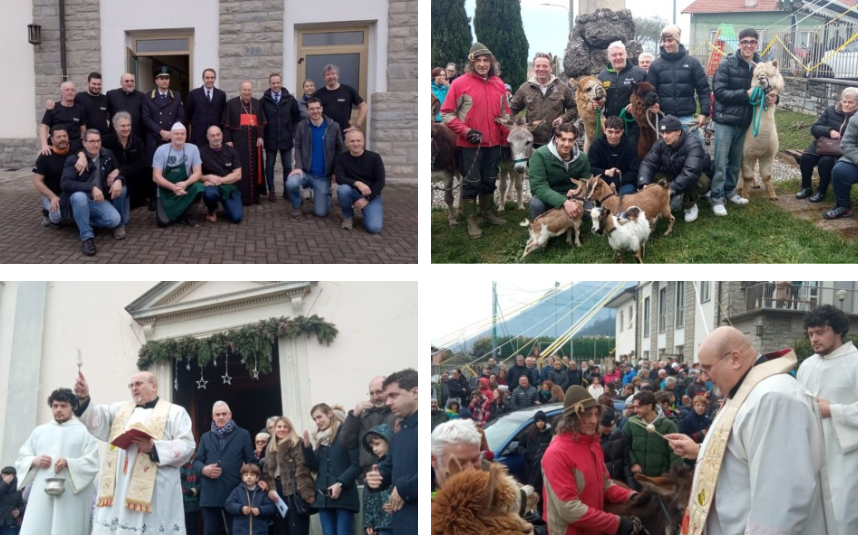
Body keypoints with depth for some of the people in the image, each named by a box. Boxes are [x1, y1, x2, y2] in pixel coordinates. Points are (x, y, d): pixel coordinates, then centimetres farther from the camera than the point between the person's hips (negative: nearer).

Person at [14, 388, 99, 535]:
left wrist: (68, 463, -19)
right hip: (41, 495, 3)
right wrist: (34, 461, -5)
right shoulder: (39, 431, 19)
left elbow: (92, 463, -3)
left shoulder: (84, 432, 6)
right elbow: (21, 460, 17)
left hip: (70, 496, -3)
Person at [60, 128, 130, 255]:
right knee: (79, 196, -40)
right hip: (80, 199, -3)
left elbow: (121, 172, 7)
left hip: (99, 200, 3)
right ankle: (87, 237, -29)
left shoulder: (108, 155, 2)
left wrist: (118, 180, -20)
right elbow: (65, 183, -24)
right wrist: (92, 188, -36)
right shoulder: (74, 159, -11)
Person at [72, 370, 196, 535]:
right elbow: (97, 422, 7)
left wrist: (154, 448, -16)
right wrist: (84, 398, -11)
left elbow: (186, 445, -2)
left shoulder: (175, 412, 10)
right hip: (119, 488, 4)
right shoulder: (121, 409, 24)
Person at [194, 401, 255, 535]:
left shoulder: (242, 434, 8)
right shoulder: (205, 437, 16)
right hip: (210, 494, 3)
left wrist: (253, 480, -7)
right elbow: (196, 461, 13)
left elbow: (251, 462, 6)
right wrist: (204, 469, -9)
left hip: (234, 493, -3)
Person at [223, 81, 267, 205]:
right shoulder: (231, 103, 1)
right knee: (240, 168, -6)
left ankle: (255, 195, 13)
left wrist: (261, 136, -1)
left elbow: (262, 122, 12)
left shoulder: (257, 104, 11)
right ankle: (241, 196, -3)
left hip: (254, 141, 3)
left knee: (254, 167, 6)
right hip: (238, 140, -3)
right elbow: (226, 124, 0)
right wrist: (228, 140, -8)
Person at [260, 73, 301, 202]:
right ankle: (271, 191, 16)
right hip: (270, 139, 0)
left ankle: (287, 191, 18)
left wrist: (294, 134, -2)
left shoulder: (290, 99, 0)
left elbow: (297, 118, 4)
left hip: (286, 139, 1)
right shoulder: (263, 101, -2)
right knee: (269, 166, 7)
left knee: (287, 166, 7)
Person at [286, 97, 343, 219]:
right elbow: (297, 147, 0)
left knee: (321, 213, -3)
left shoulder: (333, 126, -2)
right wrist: (298, 167, -15)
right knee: (291, 183, -34)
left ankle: (326, 195, 36)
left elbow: (339, 149, 4)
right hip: (305, 171, 0)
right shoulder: (301, 126, -2)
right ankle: (297, 206, 0)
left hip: (324, 176, 0)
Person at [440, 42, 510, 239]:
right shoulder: (460, 84, -10)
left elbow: (505, 113, 15)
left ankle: (487, 213, 32)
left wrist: (505, 140, 12)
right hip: (470, 144, -4)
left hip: (493, 143, 5)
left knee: (490, 180, 16)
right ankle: (471, 221, 12)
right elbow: (446, 113, -8)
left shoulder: (499, 84, 5)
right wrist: (466, 131, -17)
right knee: (472, 182, 1)